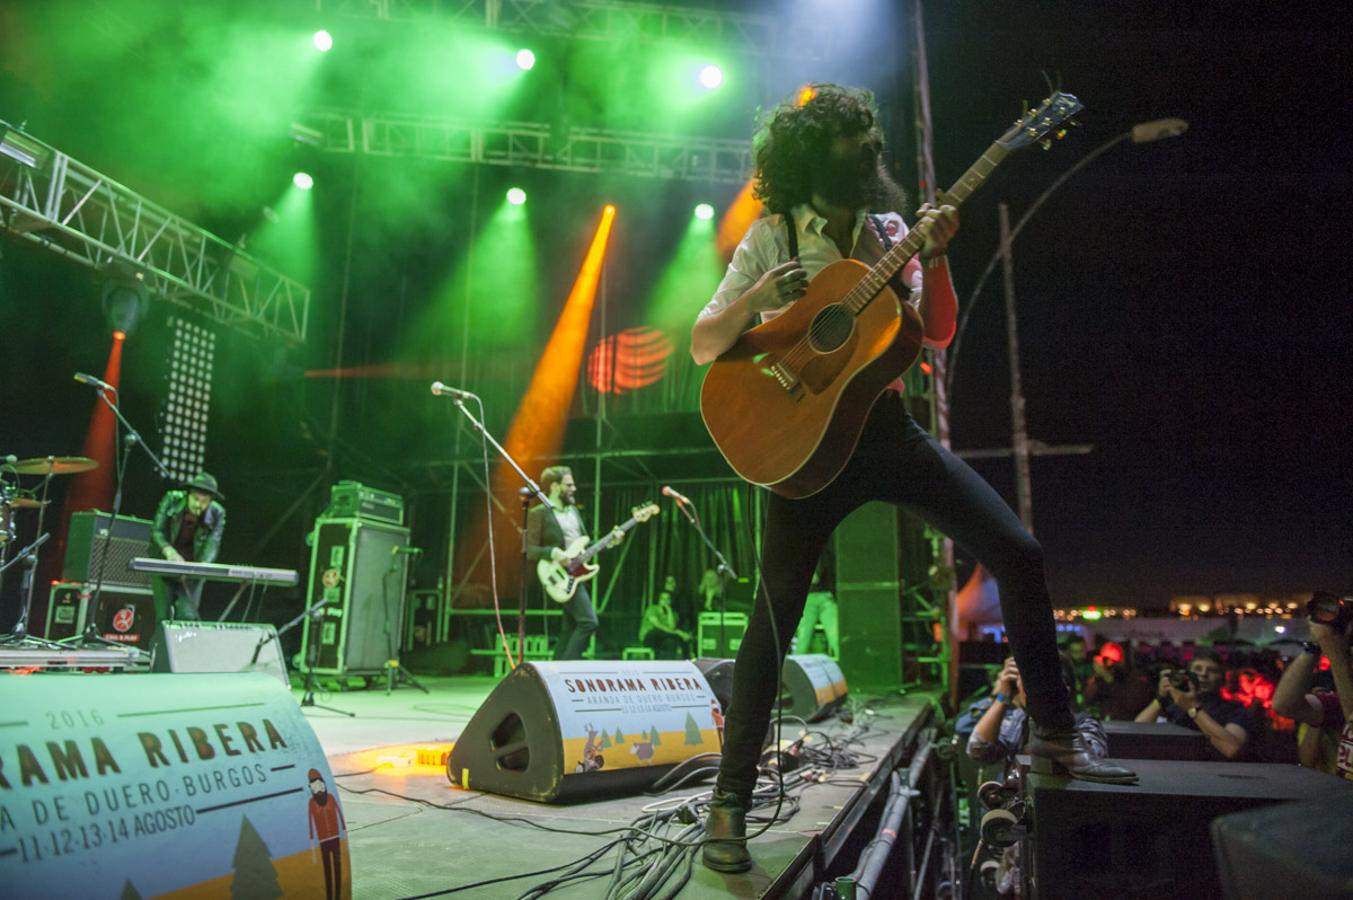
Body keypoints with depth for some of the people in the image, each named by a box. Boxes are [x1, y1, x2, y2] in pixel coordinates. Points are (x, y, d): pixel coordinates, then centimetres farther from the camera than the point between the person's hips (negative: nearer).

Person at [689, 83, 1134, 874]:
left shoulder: (890, 231, 11)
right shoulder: (772, 237, 1)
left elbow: (938, 338, 5)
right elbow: (703, 346, -2)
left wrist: (936, 257, -8)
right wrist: (758, 297, -19)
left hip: (890, 430, 4)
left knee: (1020, 553, -1)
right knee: (775, 617, -7)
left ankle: (1056, 735, 17)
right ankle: (732, 798, 8)